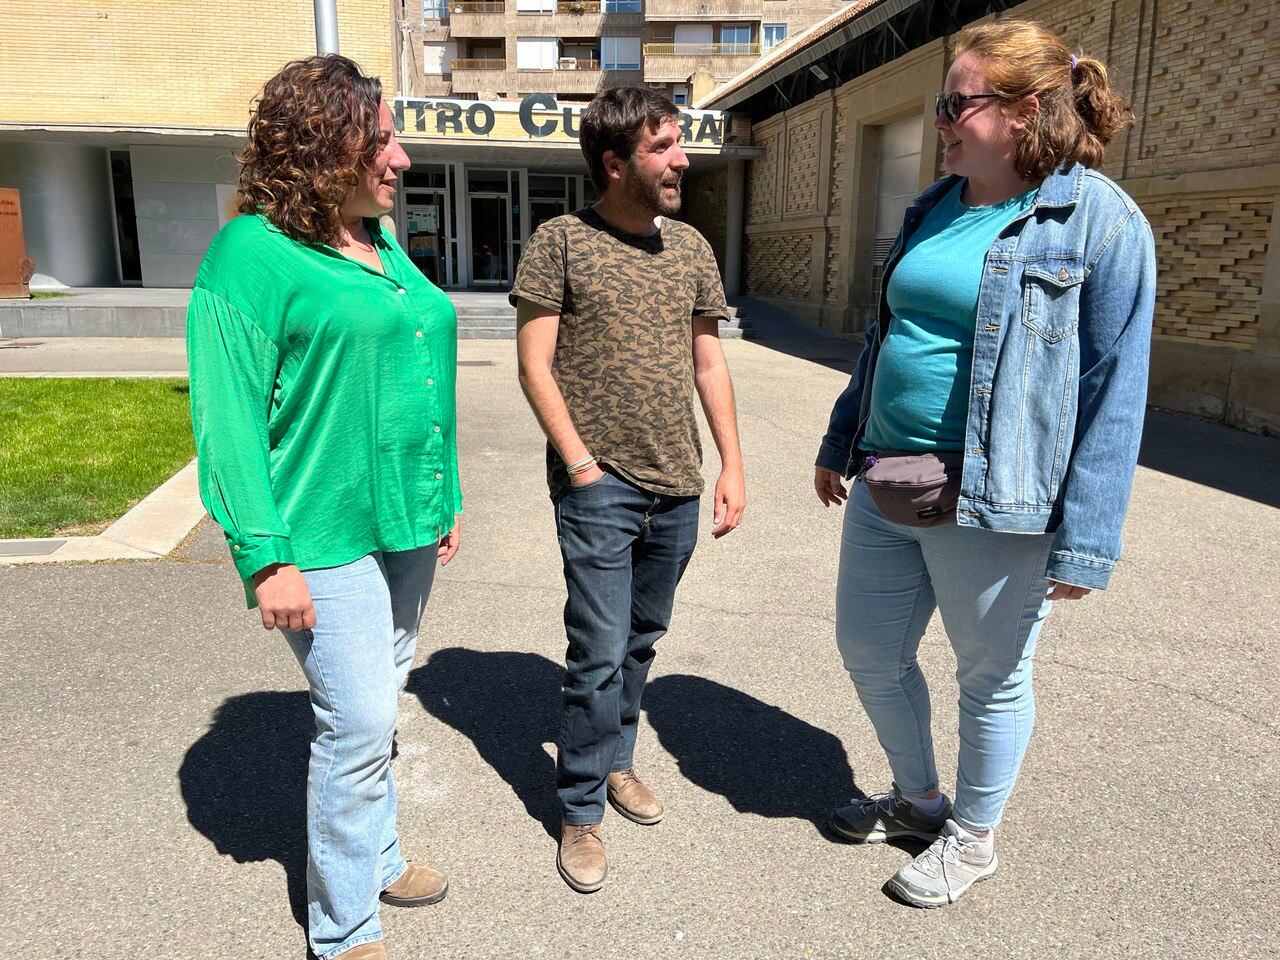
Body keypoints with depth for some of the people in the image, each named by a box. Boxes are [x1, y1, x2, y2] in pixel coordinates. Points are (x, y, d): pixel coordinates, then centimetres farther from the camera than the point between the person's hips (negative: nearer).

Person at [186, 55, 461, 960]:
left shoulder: (385, 245, 11)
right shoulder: (252, 255, -13)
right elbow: (228, 417, -15)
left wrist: (444, 501, 17)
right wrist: (265, 557, -18)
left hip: (405, 525, 8)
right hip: (328, 541, -7)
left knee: (375, 707, 20)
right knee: (359, 725, -2)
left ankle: (376, 857, 40)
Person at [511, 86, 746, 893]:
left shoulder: (692, 248, 10)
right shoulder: (561, 242, -5)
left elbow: (709, 363, 13)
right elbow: (535, 365, -6)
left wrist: (733, 464, 8)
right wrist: (581, 463, -12)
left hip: (678, 489, 5)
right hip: (600, 487, -5)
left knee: (642, 640, 17)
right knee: (600, 654, -1)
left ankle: (617, 760, 38)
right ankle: (581, 811, 17)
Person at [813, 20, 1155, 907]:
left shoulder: (1100, 220, -10)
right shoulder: (935, 209, 10)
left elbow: (1114, 390, -12)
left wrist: (1084, 540, -15)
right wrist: (841, 442, 22)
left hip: (992, 501, -7)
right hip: (887, 485, 7)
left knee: (991, 676, 12)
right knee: (869, 650, 16)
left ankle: (972, 836, 37)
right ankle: (916, 798, 42)